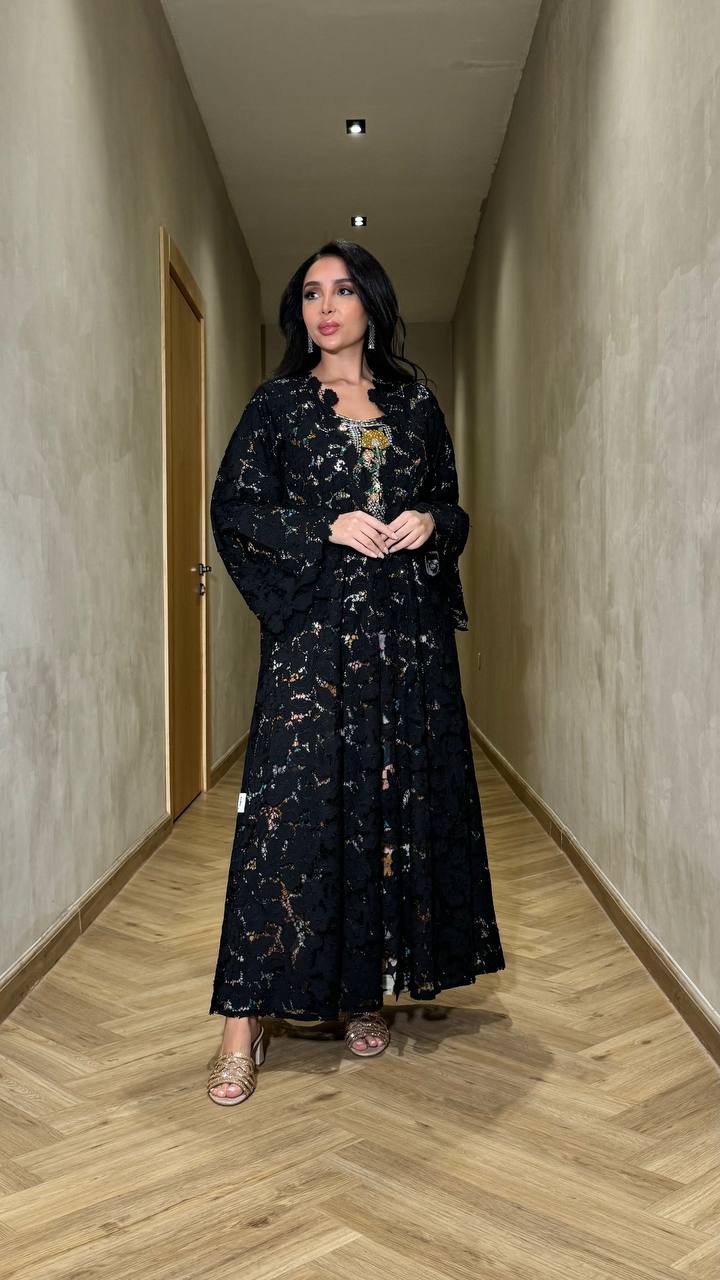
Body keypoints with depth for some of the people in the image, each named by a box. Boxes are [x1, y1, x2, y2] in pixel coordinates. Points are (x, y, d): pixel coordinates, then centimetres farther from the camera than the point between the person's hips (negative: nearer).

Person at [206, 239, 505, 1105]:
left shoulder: (415, 403, 15)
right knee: (289, 804, -9)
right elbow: (235, 507, 1)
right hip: (312, 626, -3)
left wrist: (431, 523, -5)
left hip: (406, 628, 3)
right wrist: (329, 529, -12)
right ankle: (246, 1019, -3)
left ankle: (362, 991, 17)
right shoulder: (278, 404, 7)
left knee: (397, 796, 3)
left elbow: (450, 504, 18)